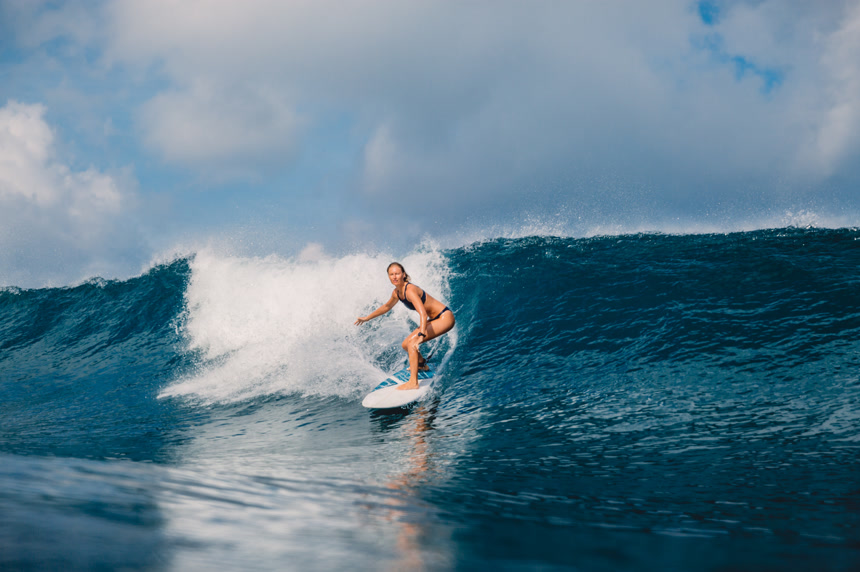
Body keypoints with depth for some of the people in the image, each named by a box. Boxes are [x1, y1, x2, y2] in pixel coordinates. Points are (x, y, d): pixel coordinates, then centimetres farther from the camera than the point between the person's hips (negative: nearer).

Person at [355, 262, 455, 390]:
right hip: (435, 319, 9)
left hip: (445, 317, -9)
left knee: (412, 342, -21)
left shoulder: (410, 290, -26)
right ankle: (422, 364, 45)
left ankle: (413, 382, -21)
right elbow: (387, 306, 24)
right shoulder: (397, 292, 2)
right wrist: (367, 318, 30)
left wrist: (421, 335, -50)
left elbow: (423, 313, -38)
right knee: (405, 345, 14)